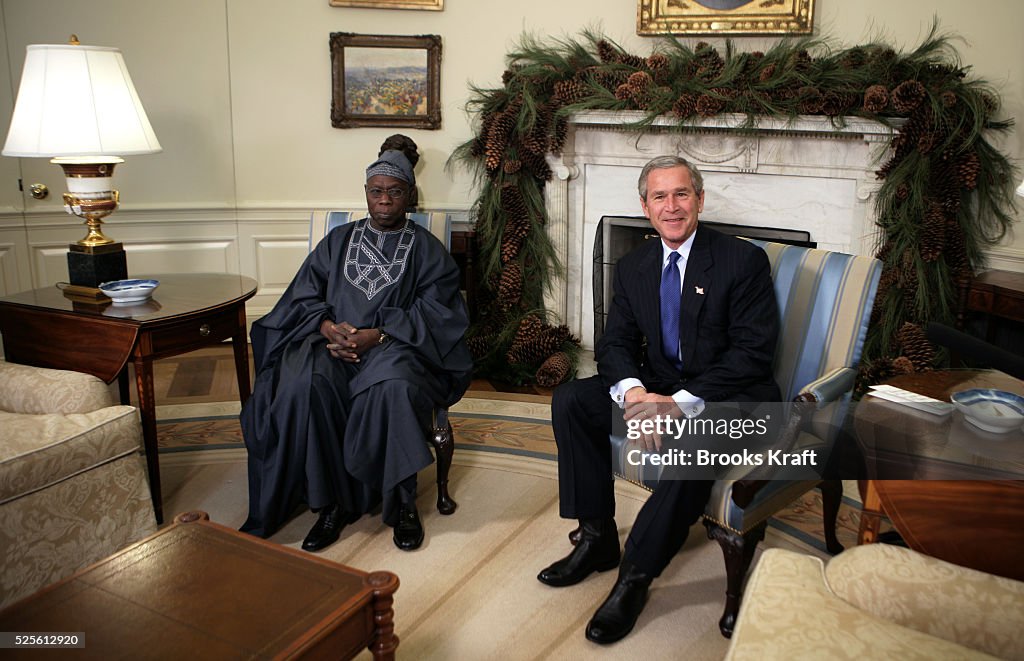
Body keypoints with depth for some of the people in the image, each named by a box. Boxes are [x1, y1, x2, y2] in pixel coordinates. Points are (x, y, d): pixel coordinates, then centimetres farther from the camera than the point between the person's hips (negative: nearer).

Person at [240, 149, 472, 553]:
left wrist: (379, 335, -16)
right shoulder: (338, 240, 20)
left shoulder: (427, 249, 12)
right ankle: (332, 503, -20)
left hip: (395, 349, -2)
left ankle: (403, 503, -22)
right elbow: (304, 296, 11)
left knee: (392, 387, -38)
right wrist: (328, 327, -11)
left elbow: (435, 313, -1)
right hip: (333, 346, 3)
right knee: (304, 387, -31)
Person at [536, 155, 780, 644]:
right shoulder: (633, 267, 8)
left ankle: (636, 576, -20)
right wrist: (633, 392, -21)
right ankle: (597, 538, -2)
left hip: (725, 395, -5)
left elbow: (753, 352, -16)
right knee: (569, 400, -13)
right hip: (656, 387, 6)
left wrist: (682, 402, -27)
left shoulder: (744, 261, -9)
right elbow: (614, 343, 3)